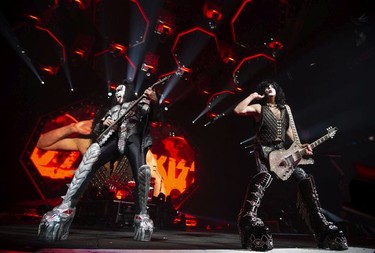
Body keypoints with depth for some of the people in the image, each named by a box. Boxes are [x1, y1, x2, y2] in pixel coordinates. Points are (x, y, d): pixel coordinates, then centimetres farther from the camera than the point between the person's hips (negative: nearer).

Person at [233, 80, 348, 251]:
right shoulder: (258, 108, 3)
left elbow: (289, 130, 19)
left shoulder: (285, 108, 20)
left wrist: (300, 146, 6)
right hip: (264, 151, -6)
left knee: (305, 179, -4)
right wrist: (252, 96, -5)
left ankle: (321, 226, 5)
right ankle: (248, 219, -41)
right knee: (264, 176, -35)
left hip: (283, 150, 6)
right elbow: (238, 110, -13)